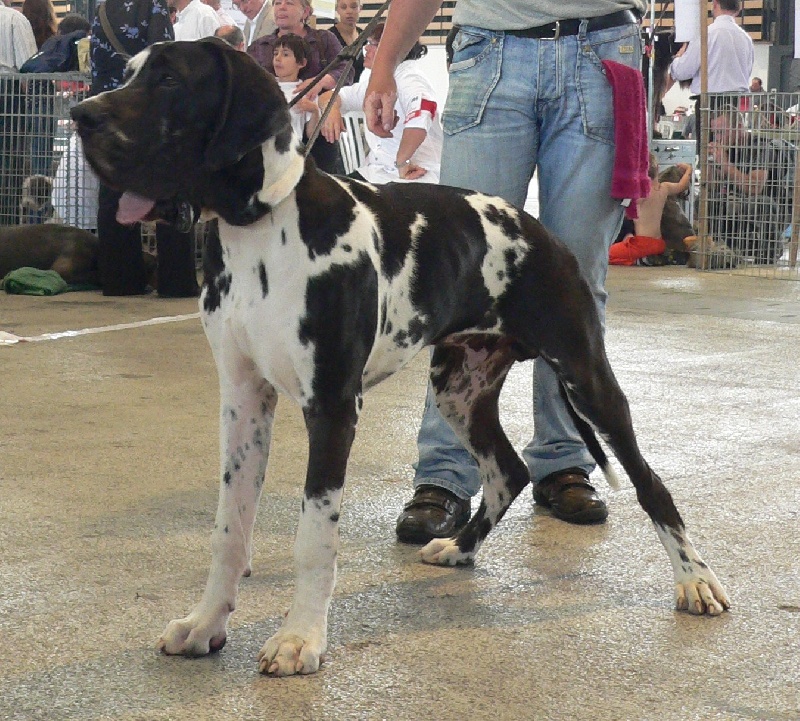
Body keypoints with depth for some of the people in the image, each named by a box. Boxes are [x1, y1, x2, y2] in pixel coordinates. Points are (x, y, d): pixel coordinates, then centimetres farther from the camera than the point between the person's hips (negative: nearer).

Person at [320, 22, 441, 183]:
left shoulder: (408, 77, -12)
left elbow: (420, 117, -32)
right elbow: (331, 97, 21)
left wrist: (401, 161, -24)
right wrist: (331, 108, -3)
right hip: (378, 172, 9)